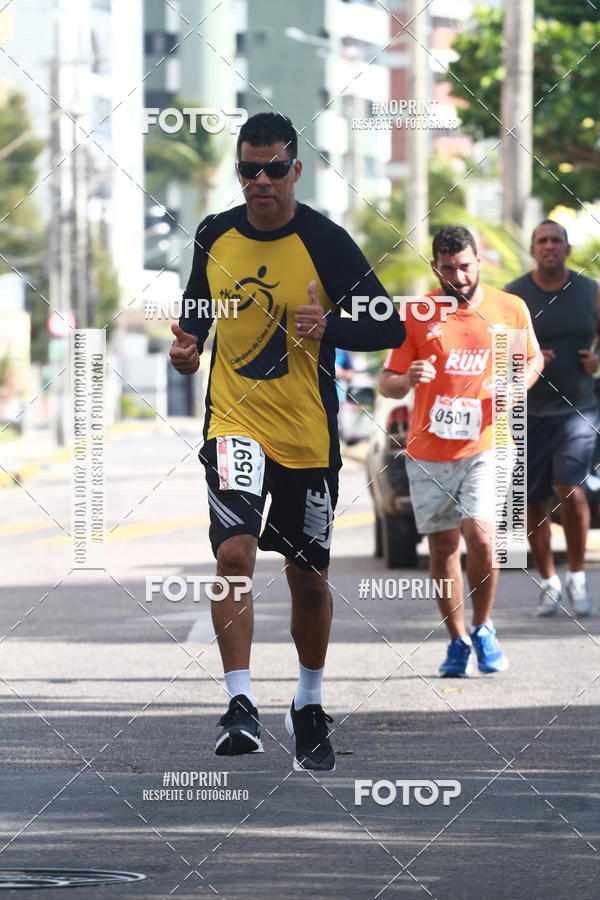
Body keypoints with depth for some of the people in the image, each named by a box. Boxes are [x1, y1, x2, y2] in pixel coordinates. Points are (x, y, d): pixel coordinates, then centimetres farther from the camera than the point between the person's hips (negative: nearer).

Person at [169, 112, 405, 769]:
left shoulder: (325, 242, -9)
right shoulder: (214, 235, 1)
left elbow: (390, 327, -8)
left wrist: (330, 326, -25)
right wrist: (187, 346, -1)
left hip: (309, 438, -1)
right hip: (234, 424, 1)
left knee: (308, 578, 10)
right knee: (234, 550, -22)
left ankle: (309, 707, 31)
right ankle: (240, 704, -17)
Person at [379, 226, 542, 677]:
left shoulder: (510, 309, 2)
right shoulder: (416, 314, 0)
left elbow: (532, 357, 18)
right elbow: (387, 383, 3)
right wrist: (407, 380, -20)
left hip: (486, 444, -1)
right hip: (428, 450, 1)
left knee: (480, 533, -17)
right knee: (442, 547, 5)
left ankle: (483, 629, 4)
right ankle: (458, 641, 21)